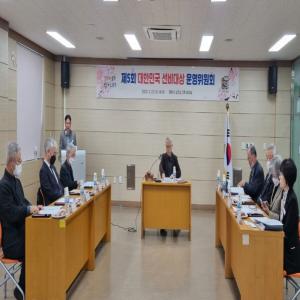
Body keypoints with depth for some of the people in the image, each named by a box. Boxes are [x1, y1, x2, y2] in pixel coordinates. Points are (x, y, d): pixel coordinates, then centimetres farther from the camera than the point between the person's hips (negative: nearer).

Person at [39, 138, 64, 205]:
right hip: (52, 203, -8)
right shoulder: (43, 170, -14)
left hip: (60, 197, 8)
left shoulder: (52, 166, 14)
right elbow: (49, 193, -15)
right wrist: (63, 195, -14)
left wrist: (64, 193, 1)